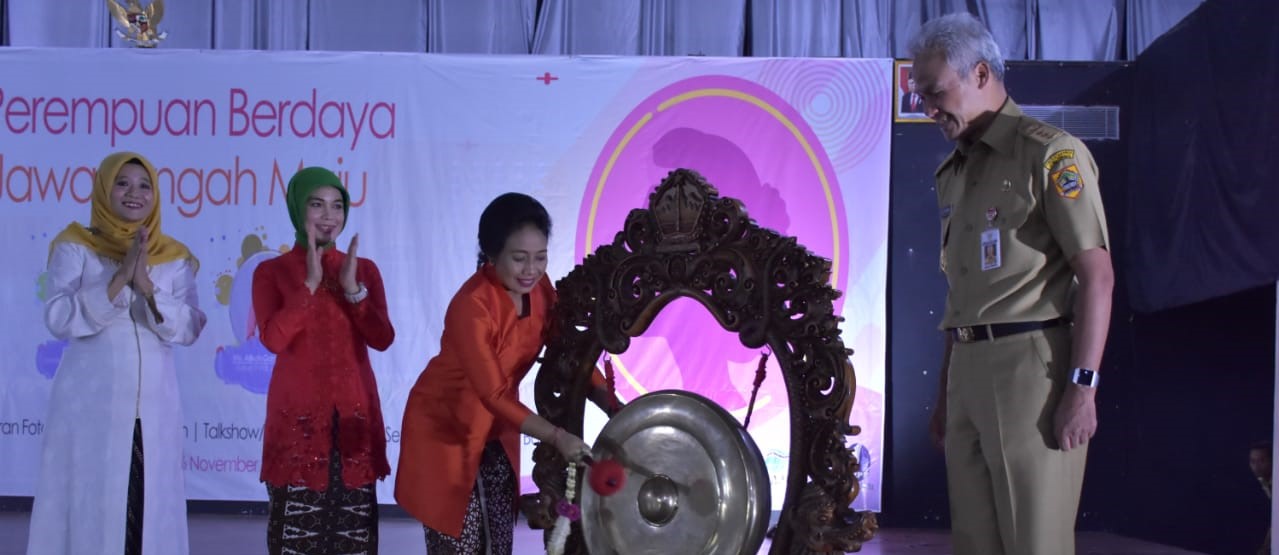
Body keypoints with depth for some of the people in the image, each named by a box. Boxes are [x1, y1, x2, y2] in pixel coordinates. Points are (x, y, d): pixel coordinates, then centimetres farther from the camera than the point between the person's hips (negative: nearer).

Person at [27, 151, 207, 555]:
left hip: (153, 406, 2)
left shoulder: (175, 258, 9)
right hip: (90, 403, -2)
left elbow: (189, 329, -1)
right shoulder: (75, 247, 3)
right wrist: (118, 280, -18)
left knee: (150, 507, 1)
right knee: (88, 502, -3)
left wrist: (148, 287, -15)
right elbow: (58, 320, -9)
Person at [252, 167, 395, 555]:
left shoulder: (365, 269, 10)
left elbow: (382, 339, -1)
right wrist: (310, 283, -16)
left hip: (354, 411, 2)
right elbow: (273, 339, -12)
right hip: (298, 412, -2)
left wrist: (353, 289, -13)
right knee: (297, 522, -3)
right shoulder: (272, 271, 3)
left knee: (354, 524, 3)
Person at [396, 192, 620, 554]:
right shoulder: (471, 306, -29)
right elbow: (492, 394, -29)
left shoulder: (539, 288, -8)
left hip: (496, 429, 7)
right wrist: (557, 436, -36)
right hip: (443, 427, -6)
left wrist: (615, 409, -17)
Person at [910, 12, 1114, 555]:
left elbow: (1097, 274, -12)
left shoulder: (1050, 153, -6)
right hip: (969, 369, 8)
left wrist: (1083, 387, -18)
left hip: (1032, 367, -8)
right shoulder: (953, 172, 18)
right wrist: (946, 393, 18)